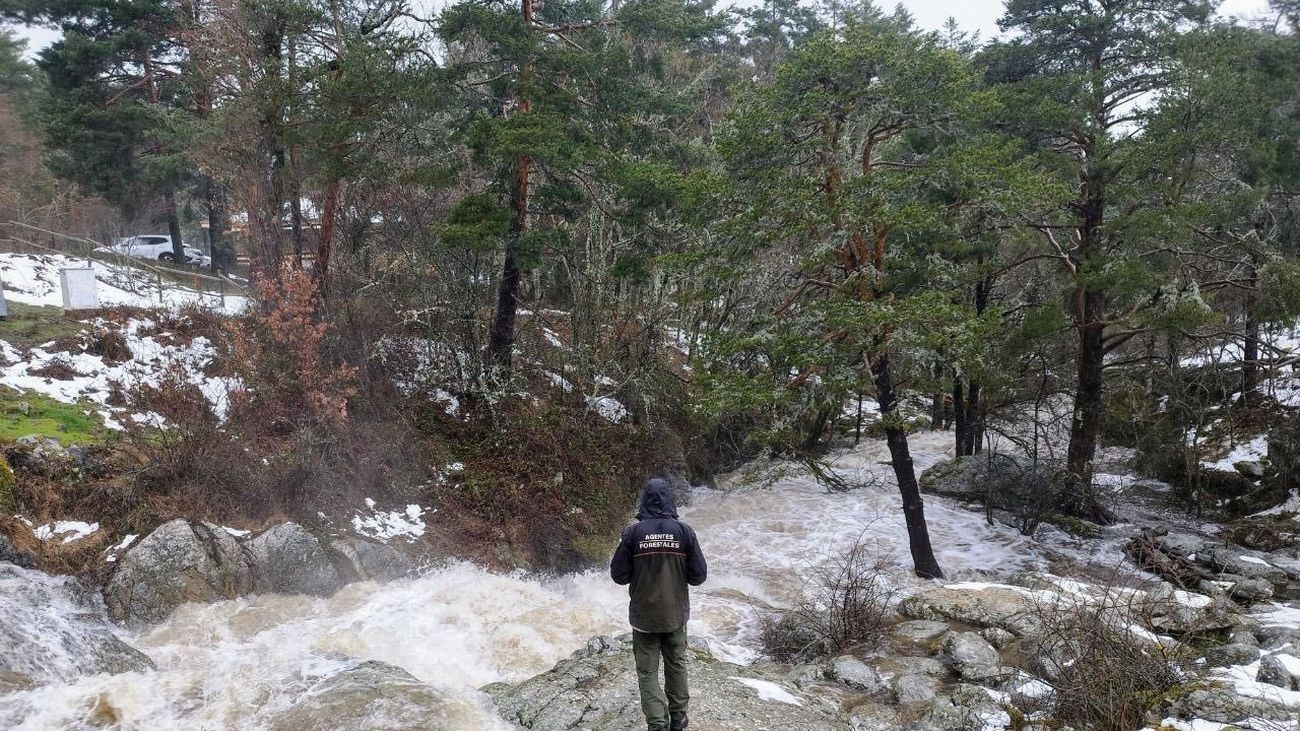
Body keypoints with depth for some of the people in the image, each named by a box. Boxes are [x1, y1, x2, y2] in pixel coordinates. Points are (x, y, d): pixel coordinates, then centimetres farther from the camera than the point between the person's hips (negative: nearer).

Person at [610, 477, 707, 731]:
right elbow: (698, 575, -7)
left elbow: (618, 575, -8)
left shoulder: (633, 532, -13)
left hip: (643, 615, -2)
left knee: (648, 671, 7)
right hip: (676, 614, 2)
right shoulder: (684, 531, -10)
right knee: (676, 665, 20)